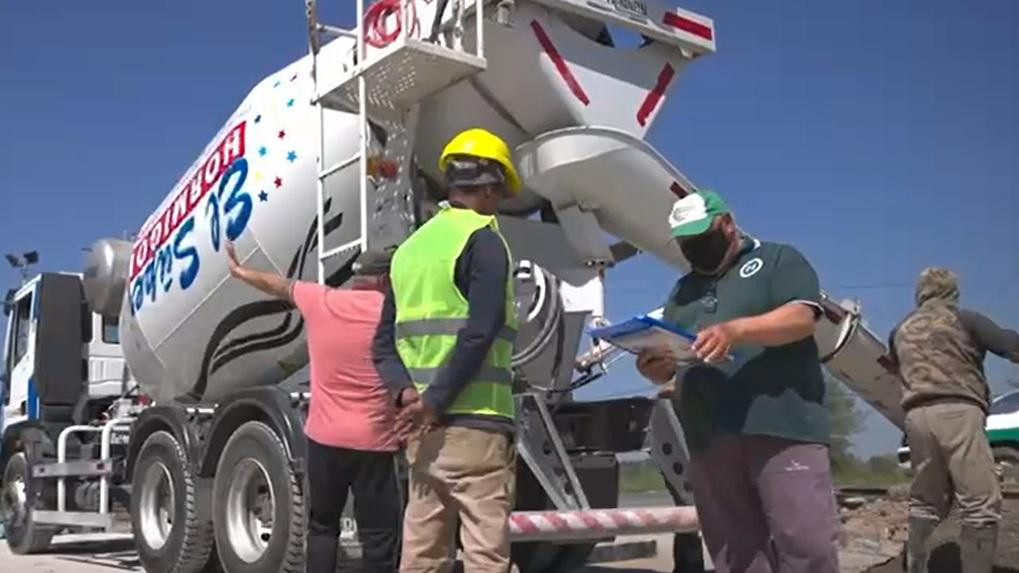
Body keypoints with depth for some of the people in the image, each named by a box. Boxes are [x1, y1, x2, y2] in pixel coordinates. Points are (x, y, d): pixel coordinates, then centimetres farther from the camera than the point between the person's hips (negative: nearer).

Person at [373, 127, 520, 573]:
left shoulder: (410, 247, 16)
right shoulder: (482, 239, -7)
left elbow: (385, 340, 12)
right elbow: (479, 333, -19)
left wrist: (406, 391, -3)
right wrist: (434, 402, -15)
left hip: (421, 428, 8)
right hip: (472, 422, -8)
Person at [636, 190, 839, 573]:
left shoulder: (778, 260, 10)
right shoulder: (682, 291, 25)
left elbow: (802, 318, -7)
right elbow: (668, 364, 21)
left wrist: (737, 330, -23)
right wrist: (655, 366, -5)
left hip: (782, 428, -5)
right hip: (709, 438, 5)